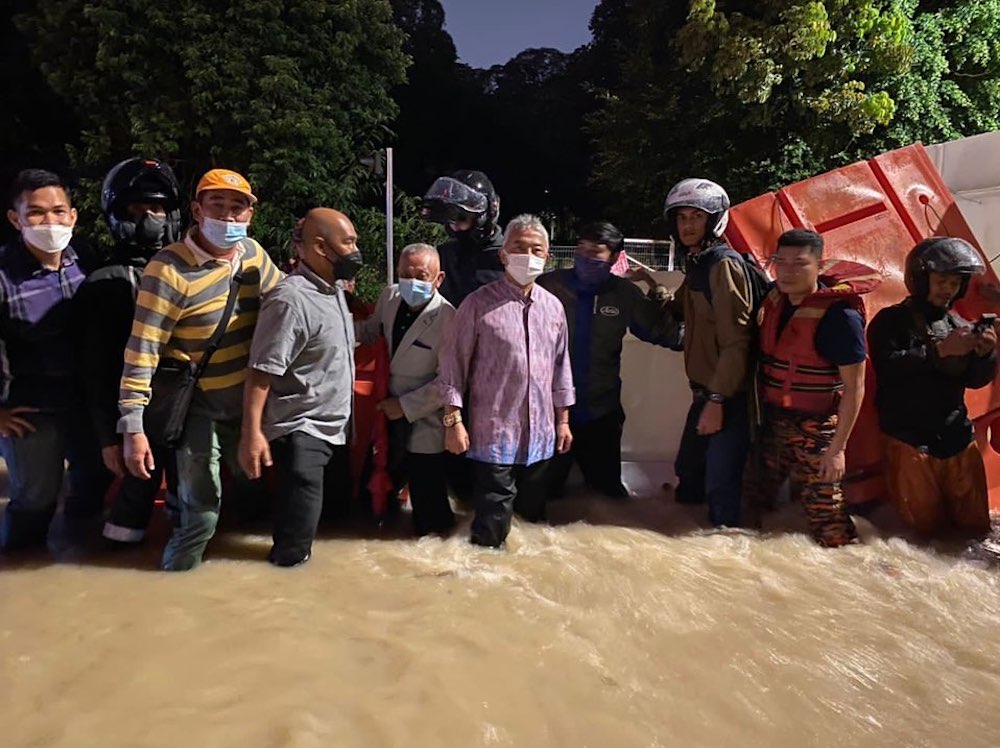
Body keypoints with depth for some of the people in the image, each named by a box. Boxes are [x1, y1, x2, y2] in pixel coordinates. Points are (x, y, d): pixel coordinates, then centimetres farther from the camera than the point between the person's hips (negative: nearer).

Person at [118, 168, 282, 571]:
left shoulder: (253, 252, -3)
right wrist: (133, 427, -24)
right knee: (201, 514, -1)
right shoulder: (170, 269, -22)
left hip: (250, 403, 6)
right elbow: (141, 351, -23)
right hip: (200, 409, -6)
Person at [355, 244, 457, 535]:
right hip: (390, 412, 6)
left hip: (423, 423, -6)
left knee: (426, 498, 9)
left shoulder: (448, 319, -24)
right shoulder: (389, 297, -4)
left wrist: (405, 405, -18)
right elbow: (371, 331, 16)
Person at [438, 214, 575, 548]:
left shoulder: (553, 307, 7)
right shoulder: (479, 303, -8)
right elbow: (453, 365, -7)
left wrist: (562, 419, 13)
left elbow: (561, 366, 14)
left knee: (533, 515, 18)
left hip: (540, 434, 5)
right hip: (493, 433, -5)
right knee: (492, 523, 2)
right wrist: (453, 421, -10)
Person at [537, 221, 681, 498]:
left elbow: (668, 336, 1)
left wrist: (657, 293, -8)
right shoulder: (549, 285, -8)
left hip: (601, 412, 2)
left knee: (609, 491, 18)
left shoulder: (625, 294, -1)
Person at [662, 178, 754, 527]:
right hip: (705, 392, 9)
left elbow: (736, 341, -21)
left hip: (727, 398, -9)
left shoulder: (724, 264, -16)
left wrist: (717, 399, -23)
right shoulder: (697, 263, 13)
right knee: (689, 475, 21)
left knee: (720, 487, -4)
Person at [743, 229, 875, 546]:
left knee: (825, 514, 0)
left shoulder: (840, 315, -19)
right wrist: (758, 412, 12)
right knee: (754, 500, 17)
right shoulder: (772, 300, 1)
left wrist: (837, 448, -16)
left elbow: (854, 387, -16)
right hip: (772, 422, 7)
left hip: (816, 431, -6)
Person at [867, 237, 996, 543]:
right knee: (928, 528, 1)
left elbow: (974, 380, 8)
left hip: (957, 438, 5)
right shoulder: (891, 321, -5)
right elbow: (887, 366, -21)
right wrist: (939, 350, -26)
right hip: (909, 440, -5)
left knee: (975, 528, 9)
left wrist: (985, 354, -11)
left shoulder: (959, 325, 9)